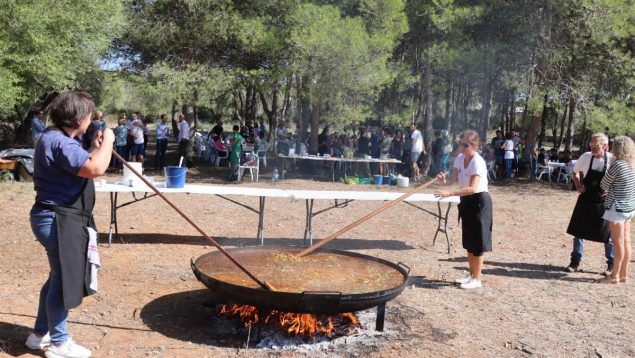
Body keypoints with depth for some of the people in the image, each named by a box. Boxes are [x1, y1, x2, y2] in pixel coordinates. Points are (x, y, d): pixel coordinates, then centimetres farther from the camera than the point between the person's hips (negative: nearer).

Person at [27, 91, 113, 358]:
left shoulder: (56, 138, 13)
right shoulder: (58, 142, -22)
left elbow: (81, 166, 23)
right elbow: (95, 169, -36)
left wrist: (96, 147, 12)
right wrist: (107, 141, -20)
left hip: (60, 219, 11)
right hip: (59, 221, -11)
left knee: (58, 278, 23)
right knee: (64, 281, 3)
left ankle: (41, 333, 38)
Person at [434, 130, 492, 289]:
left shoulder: (478, 162, -24)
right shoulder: (460, 158, 1)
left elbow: (472, 188, -33)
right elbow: (452, 179, 0)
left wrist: (449, 193, -40)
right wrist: (444, 179, -23)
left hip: (479, 201, -8)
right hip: (466, 201, 8)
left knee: (477, 241, -1)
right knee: (469, 241, 15)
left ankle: (477, 279, 10)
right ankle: (471, 274, 27)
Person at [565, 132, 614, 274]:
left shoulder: (612, 160, -13)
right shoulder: (586, 157, -6)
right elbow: (575, 172, 12)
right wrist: (578, 186, 0)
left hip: (604, 202, -2)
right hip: (586, 200, 2)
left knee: (608, 234, 8)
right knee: (578, 231, 7)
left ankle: (611, 264, 23)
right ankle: (575, 261, 20)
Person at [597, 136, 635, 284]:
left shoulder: (617, 165, -18)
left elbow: (604, 185, -8)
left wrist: (607, 190, 12)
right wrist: (611, 189, 14)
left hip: (617, 208, -8)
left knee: (618, 243, -3)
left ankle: (615, 276, 4)